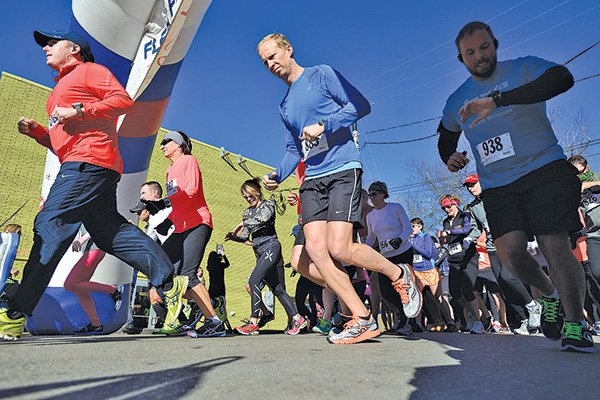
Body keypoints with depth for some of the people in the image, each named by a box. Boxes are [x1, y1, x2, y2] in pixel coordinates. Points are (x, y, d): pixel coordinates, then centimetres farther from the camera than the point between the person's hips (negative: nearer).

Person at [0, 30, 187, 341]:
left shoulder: (89, 70, 9)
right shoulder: (62, 88, 35)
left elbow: (123, 100, -8)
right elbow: (63, 142, 33)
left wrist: (78, 110, -13)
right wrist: (36, 131, 15)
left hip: (89, 161, -10)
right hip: (78, 165, 10)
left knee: (50, 226, -14)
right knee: (110, 233, 3)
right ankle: (169, 283, 2)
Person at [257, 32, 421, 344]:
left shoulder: (321, 74, 6)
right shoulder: (285, 106, 24)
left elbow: (361, 105, -3)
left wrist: (323, 125, -13)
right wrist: (278, 176, 6)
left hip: (342, 170, -6)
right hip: (312, 179, 7)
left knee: (338, 248, -18)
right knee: (314, 250, -10)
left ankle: (399, 276, 10)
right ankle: (362, 319, 0)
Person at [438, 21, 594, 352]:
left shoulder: (523, 68, 4)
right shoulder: (456, 101, 16)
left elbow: (562, 78, -17)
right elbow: (445, 139, 30)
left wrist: (498, 99, -27)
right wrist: (450, 158, 6)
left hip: (545, 169, -3)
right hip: (497, 186, 3)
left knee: (554, 246, -12)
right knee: (509, 250, -13)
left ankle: (575, 324, 7)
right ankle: (549, 294, 18)